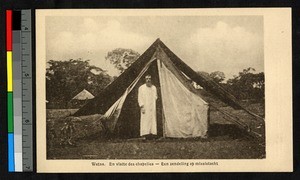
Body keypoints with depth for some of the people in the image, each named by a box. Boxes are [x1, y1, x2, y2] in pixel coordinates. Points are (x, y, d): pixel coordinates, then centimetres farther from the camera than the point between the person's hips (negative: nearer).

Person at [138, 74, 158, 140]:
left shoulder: (154, 88, 13)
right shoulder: (141, 88, 2)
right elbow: (140, 98, -1)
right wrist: (142, 106, -10)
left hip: (152, 108, 3)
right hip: (145, 107, -3)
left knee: (153, 119, -3)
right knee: (145, 120, -8)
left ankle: (152, 133, -3)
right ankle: (146, 133, -9)